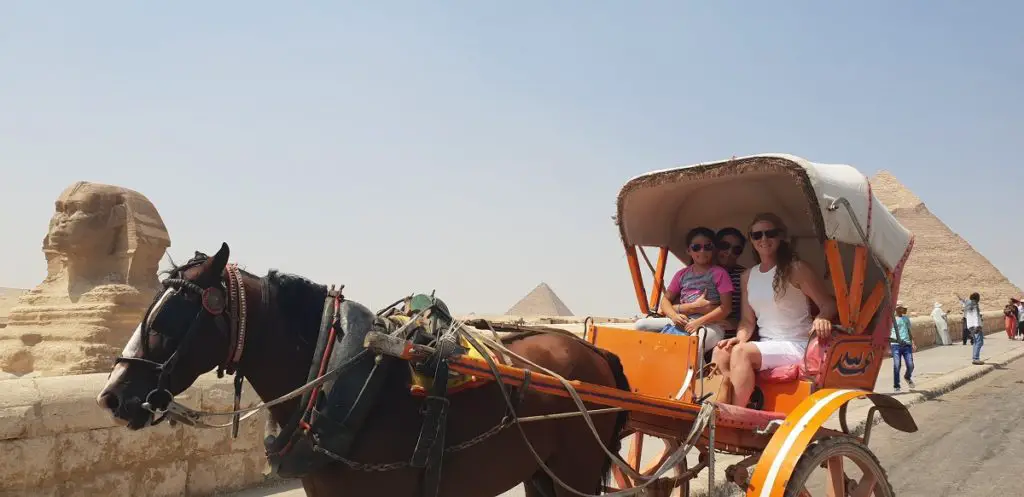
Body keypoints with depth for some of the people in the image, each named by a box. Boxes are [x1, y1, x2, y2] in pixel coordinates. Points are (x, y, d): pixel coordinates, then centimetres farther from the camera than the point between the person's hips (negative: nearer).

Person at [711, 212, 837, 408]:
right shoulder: (748, 276, 13)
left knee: (742, 352, -30)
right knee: (720, 352, -22)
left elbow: (829, 305, -5)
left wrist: (821, 319, -29)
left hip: (796, 346, -5)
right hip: (765, 347, 5)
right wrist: (740, 338, -9)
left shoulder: (796, 269, -4)